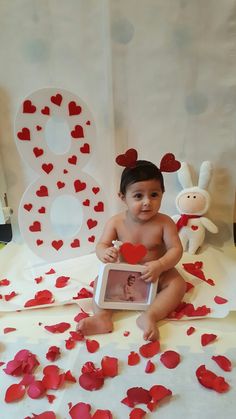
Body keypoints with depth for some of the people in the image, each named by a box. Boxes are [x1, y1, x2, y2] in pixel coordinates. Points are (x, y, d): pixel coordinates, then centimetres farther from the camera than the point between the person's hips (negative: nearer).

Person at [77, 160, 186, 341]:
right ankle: (103, 316, -22)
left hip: (157, 273, -1)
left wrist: (159, 266, -38)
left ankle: (149, 316, -30)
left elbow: (176, 249, -19)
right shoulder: (116, 222, -15)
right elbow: (101, 245, -13)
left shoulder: (164, 222, -18)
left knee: (178, 283, -24)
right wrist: (104, 253, -39)